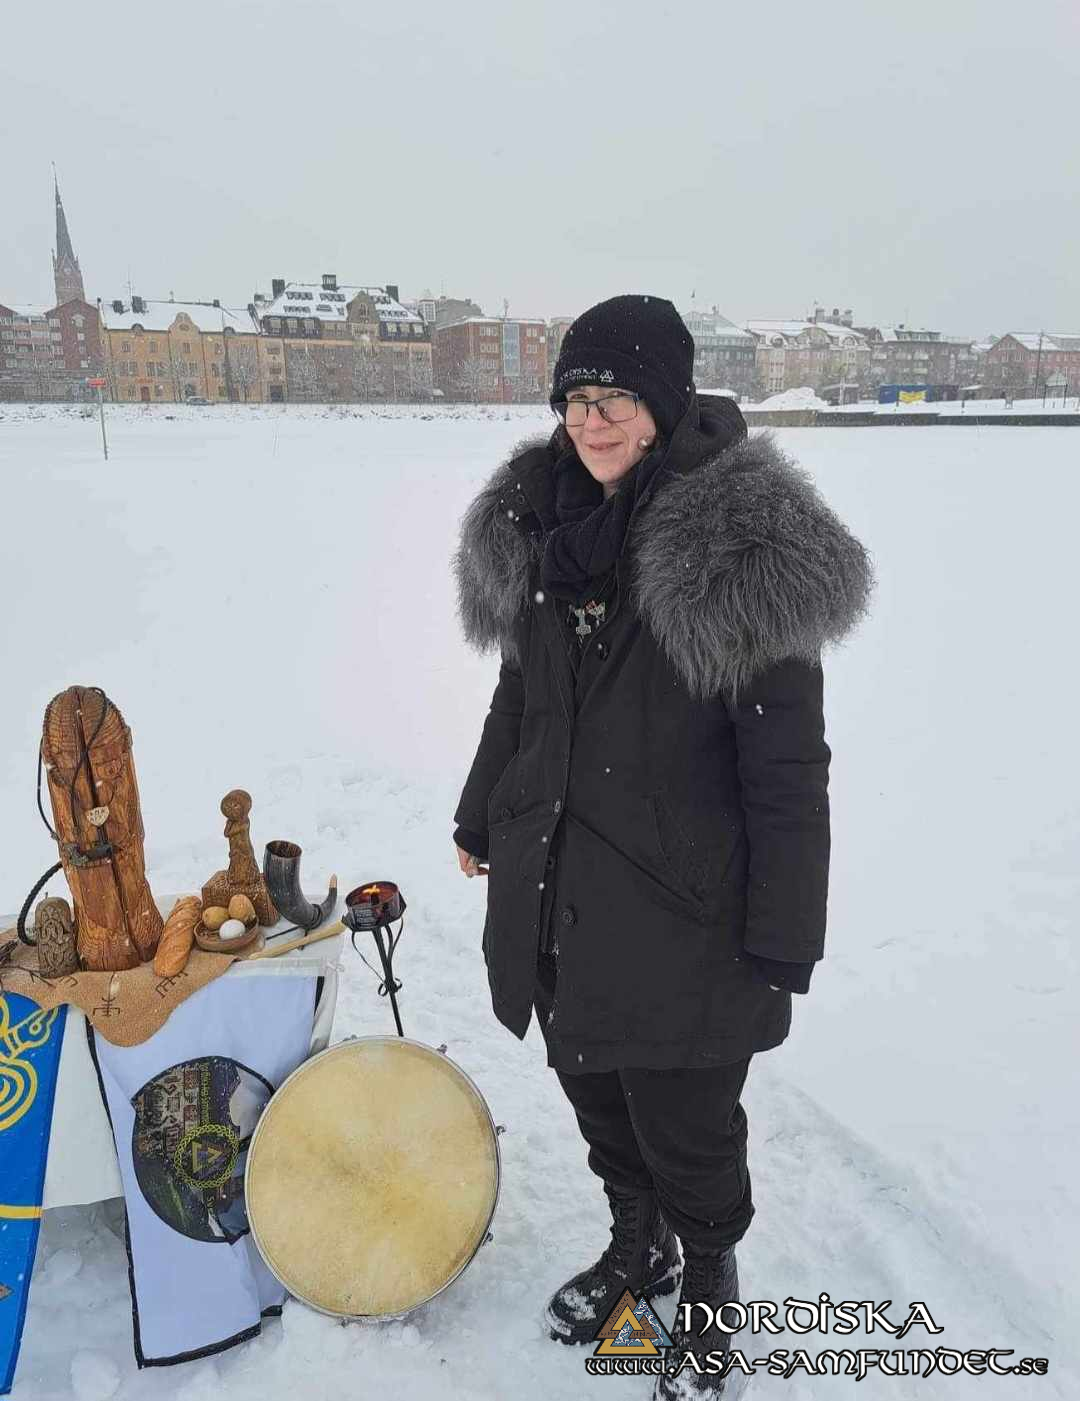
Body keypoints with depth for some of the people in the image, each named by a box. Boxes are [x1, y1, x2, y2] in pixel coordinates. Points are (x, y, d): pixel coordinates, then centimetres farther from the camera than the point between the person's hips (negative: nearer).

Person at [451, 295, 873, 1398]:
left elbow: (789, 771, -16)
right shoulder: (535, 529, 2)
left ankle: (709, 1289, 43)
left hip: (678, 922, -6)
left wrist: (781, 943, -14)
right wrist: (481, 820, 23)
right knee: (598, 1102, 24)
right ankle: (638, 1246, 53)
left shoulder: (748, 553, -18)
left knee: (687, 1131, 12)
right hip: (553, 906, 6)